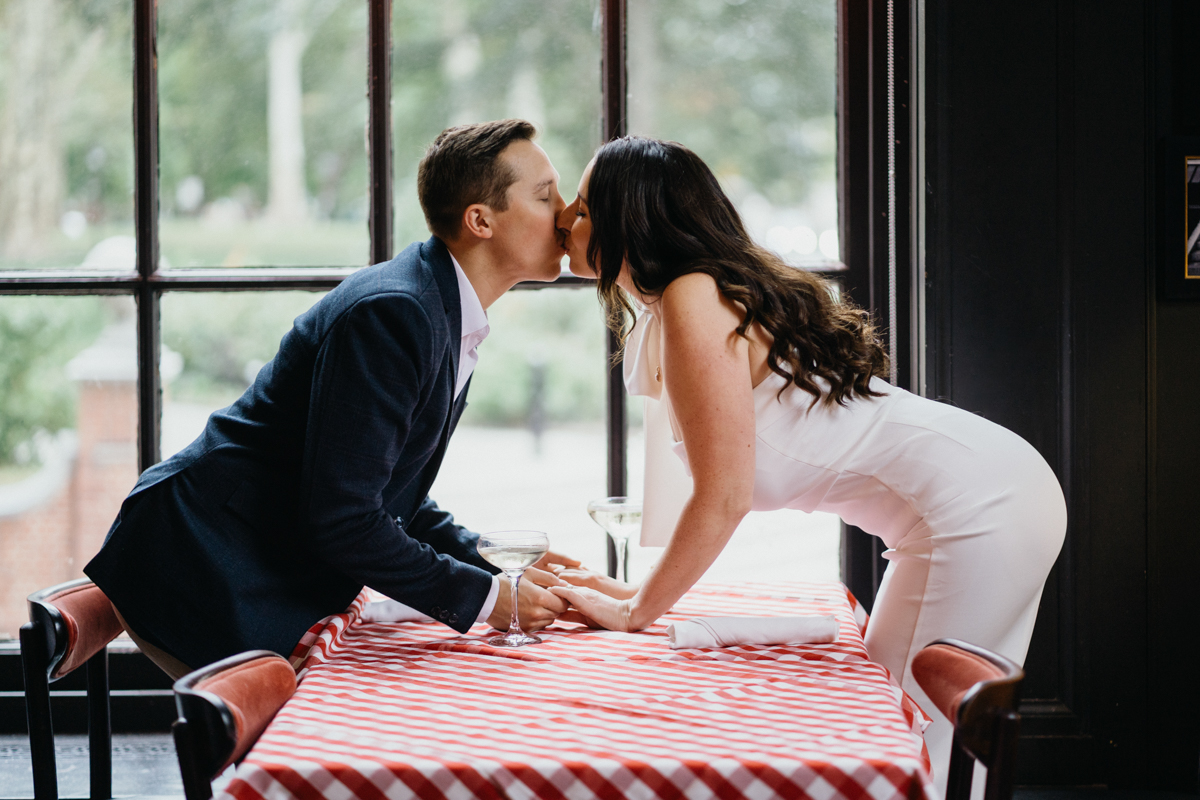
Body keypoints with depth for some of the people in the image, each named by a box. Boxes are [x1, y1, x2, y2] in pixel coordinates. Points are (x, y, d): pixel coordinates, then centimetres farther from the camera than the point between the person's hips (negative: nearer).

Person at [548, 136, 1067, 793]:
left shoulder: (694, 300, -18)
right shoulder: (667, 310, 10)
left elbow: (725, 497, -19)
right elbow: (722, 490, 13)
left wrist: (634, 613, -9)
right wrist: (643, 592, 8)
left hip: (982, 506, -10)